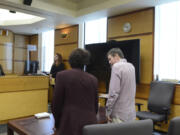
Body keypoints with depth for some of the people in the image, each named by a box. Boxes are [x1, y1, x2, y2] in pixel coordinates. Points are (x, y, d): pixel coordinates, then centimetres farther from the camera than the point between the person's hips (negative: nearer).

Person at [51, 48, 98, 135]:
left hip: (70, 124, -3)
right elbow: (95, 105, 9)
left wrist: (57, 124, 11)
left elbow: (56, 103, -4)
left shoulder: (62, 75, -7)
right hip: (90, 123, 3)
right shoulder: (93, 79, 2)